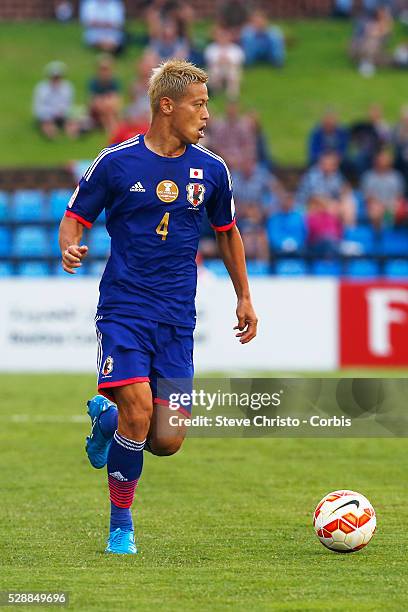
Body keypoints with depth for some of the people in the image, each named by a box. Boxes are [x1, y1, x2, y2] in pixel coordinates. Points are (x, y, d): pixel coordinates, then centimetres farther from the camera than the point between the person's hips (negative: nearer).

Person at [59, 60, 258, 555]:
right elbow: (75, 217, 4)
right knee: (139, 409, -21)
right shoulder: (117, 162, -3)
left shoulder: (211, 171, 7)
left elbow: (226, 233, 22)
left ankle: (107, 415, 29)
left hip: (177, 320, 3)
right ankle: (120, 524, 1)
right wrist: (70, 249, -18)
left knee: (166, 440, -6)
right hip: (123, 309, -3)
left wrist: (244, 298, 24)